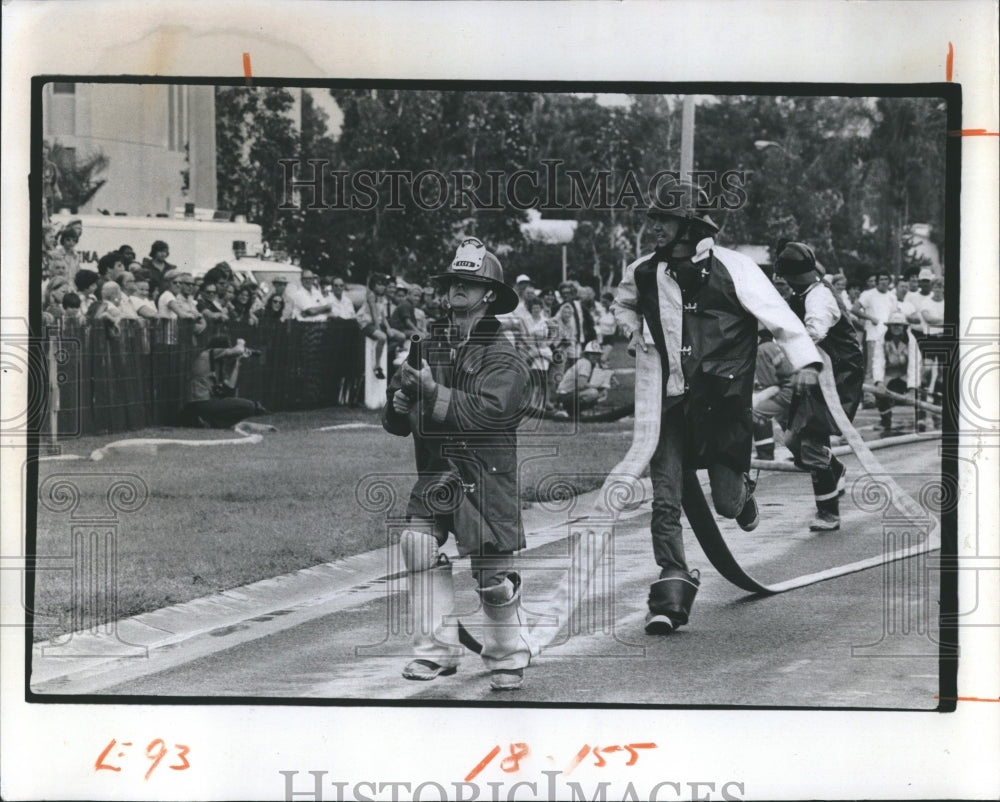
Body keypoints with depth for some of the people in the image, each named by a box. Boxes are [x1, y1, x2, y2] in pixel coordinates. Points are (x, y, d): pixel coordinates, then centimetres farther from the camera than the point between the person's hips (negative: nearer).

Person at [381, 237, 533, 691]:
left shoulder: (503, 358, -5)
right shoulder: (429, 346, 8)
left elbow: (487, 412, -22)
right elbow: (395, 423, 11)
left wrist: (434, 393, -25)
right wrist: (401, 401, -12)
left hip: (485, 476, -4)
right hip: (434, 474, 4)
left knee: (493, 573, 2)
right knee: (418, 544, -16)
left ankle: (508, 660, 22)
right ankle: (436, 652, -8)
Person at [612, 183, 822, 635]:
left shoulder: (731, 268, -10)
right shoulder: (643, 273, 5)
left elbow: (776, 314, -12)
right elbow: (623, 303, 28)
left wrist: (804, 360, -25)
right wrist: (632, 330, 8)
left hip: (724, 399, -3)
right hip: (673, 401, 3)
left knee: (725, 504, 2)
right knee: (665, 502, -7)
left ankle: (741, 490, 41)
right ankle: (671, 596, -1)